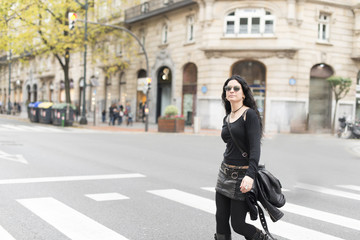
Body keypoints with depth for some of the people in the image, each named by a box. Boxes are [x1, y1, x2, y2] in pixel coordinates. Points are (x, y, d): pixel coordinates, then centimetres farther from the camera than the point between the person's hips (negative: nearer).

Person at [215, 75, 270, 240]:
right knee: (221, 220, 6)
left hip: (242, 175, -7)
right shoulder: (227, 118, 12)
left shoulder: (249, 114, -11)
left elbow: (255, 148, -19)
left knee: (237, 224, -2)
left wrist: (250, 175, -31)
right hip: (225, 173, 7)